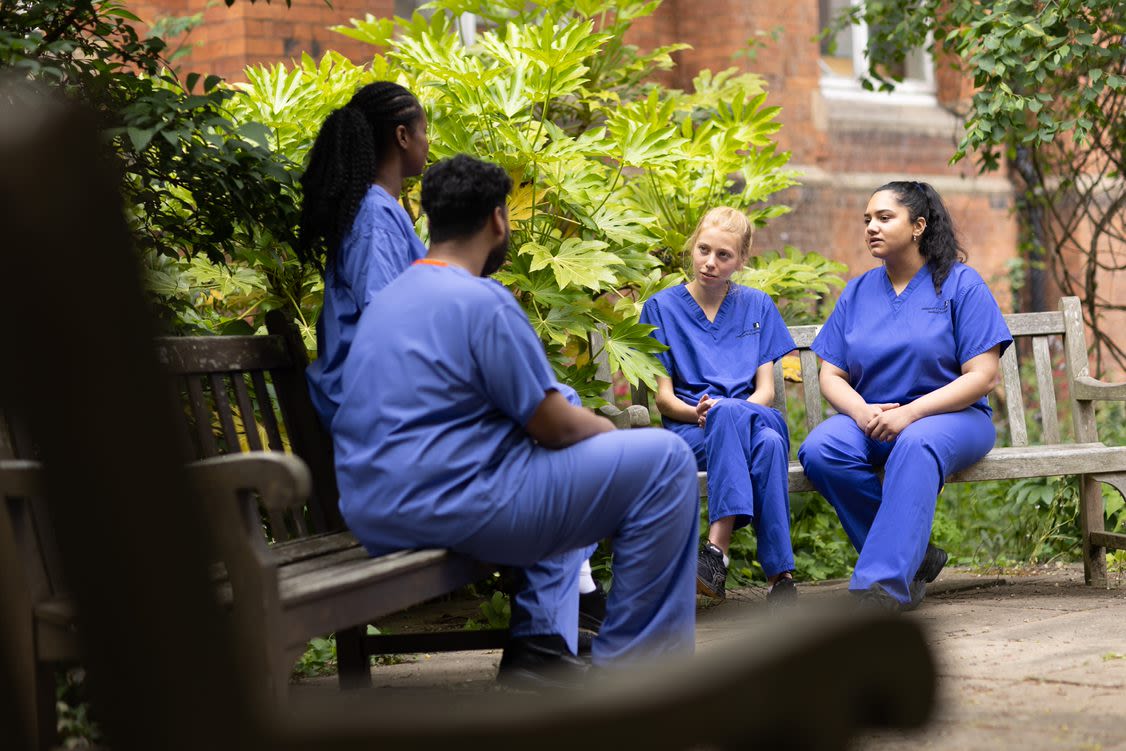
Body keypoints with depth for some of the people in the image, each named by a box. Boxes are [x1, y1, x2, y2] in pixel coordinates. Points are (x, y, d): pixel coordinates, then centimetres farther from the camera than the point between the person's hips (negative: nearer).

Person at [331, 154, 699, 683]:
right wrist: (612, 430, 10)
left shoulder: (386, 300, 16)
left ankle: (537, 646, 24)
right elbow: (556, 426, -11)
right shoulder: (481, 301, -13)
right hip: (450, 507, -10)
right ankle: (629, 662, 0)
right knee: (665, 459, -5)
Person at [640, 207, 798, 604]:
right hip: (689, 432, -2)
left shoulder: (758, 306, 17)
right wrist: (696, 412, -18)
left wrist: (721, 411, -12)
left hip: (752, 419, 2)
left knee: (769, 441, -37)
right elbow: (663, 397, 5)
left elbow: (765, 390, 9)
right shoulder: (662, 307, 10)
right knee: (731, 414, -39)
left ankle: (716, 550, -47)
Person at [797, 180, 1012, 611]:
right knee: (819, 450, -29)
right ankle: (912, 557, -18)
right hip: (870, 419, 4)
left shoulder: (960, 284, 1)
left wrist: (909, 413, -19)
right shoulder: (857, 292, 14)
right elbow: (831, 375, 10)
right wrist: (862, 412, -14)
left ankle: (885, 581, -47)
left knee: (916, 445, -40)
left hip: (950, 416, -4)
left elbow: (982, 376, -7)